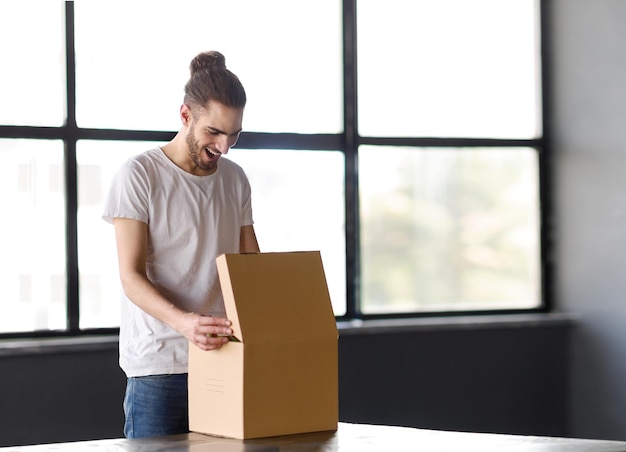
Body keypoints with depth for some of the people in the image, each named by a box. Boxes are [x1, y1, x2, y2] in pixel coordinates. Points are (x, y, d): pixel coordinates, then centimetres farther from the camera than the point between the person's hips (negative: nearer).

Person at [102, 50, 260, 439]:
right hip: (158, 365, -5)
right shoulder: (139, 175, -5)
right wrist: (183, 321, -29)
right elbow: (132, 277, -11)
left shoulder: (235, 179, 12)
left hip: (224, 360, 5)